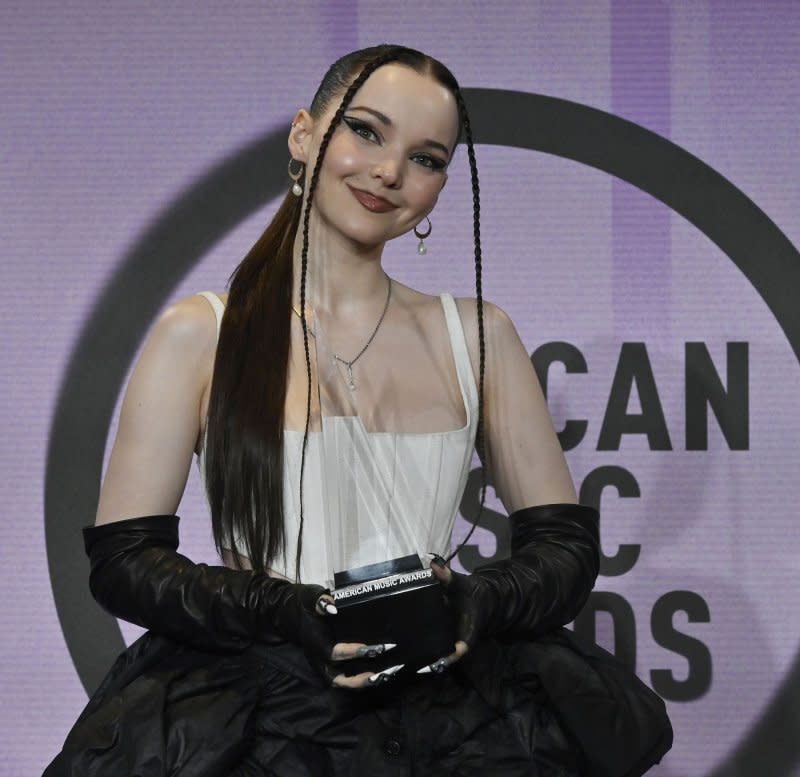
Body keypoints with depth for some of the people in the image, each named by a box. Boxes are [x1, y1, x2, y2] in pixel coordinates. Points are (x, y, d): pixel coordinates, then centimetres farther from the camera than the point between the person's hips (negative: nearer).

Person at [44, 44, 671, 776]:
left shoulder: (477, 335, 14)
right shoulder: (199, 334, 6)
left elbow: (566, 546, 13)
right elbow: (123, 559, 2)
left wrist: (476, 602, -9)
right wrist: (287, 613, -15)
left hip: (444, 704, 2)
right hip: (253, 708, -1)